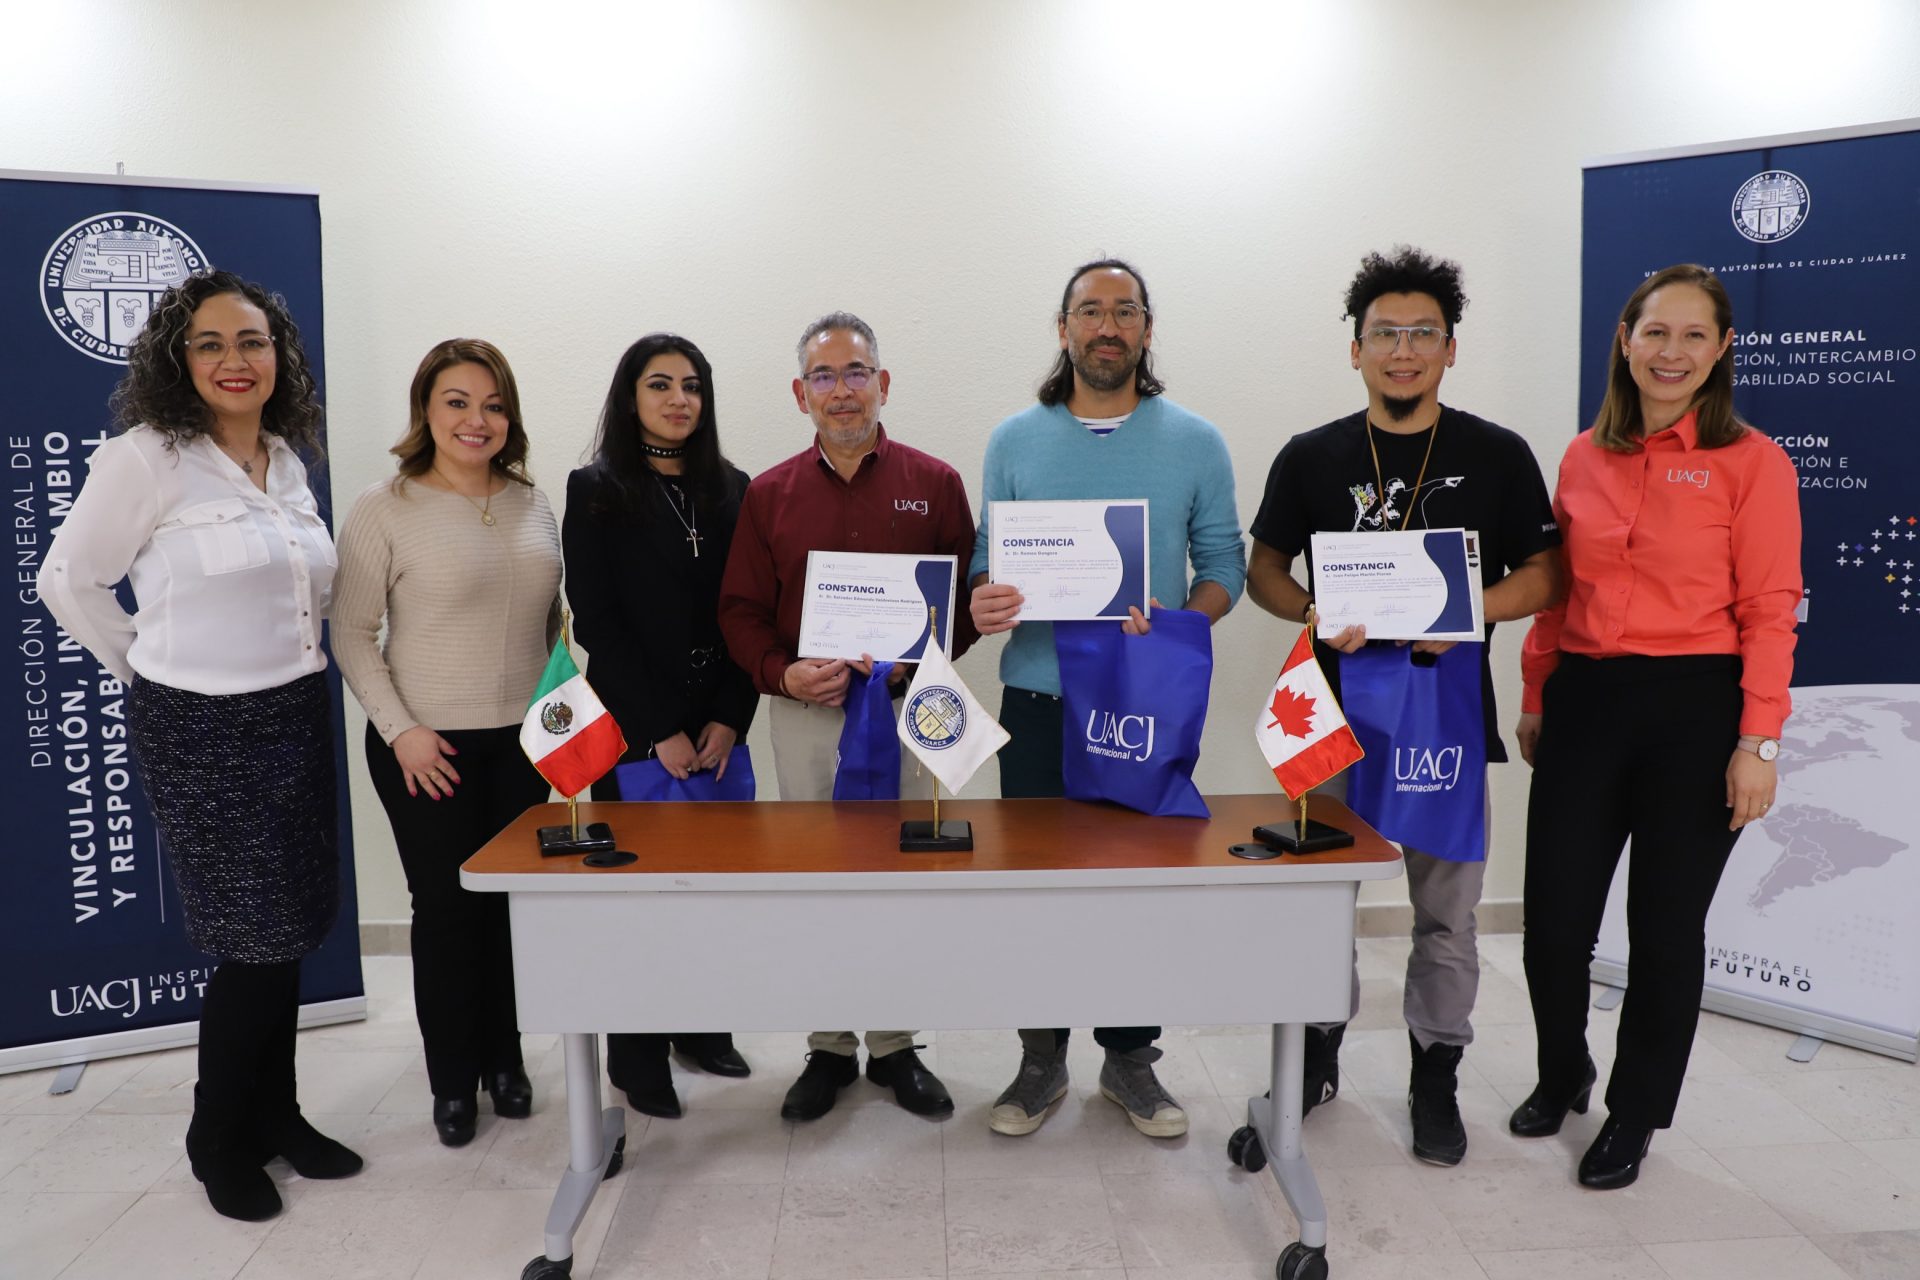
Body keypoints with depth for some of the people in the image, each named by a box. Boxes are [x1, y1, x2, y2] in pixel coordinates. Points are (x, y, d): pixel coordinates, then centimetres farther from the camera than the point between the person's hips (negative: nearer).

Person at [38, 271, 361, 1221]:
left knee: (289, 934, 13)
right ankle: (219, 1142, 22)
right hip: (199, 731, -6)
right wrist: (151, 669, 1)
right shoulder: (144, 459, -13)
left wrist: (275, 661, 13)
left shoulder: (288, 461, 7)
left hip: (295, 716, 6)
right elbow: (69, 582, -5)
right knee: (257, 941, 0)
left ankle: (275, 1115, 30)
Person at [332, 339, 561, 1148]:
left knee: (514, 902, 10)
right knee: (446, 907, 6)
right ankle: (452, 1081, 24)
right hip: (428, 747, -4)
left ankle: (504, 1060, 29)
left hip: (523, 741, 4)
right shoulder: (384, 510, -7)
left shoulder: (533, 504, 6)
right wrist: (400, 729, -13)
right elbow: (351, 634, -6)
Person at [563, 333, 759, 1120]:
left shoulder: (731, 490, 8)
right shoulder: (596, 492, -1)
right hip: (633, 725, -3)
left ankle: (702, 1025, 25)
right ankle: (637, 1057, 17)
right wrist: (659, 730, -11)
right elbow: (594, 623, -7)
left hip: (716, 727, 3)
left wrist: (730, 718, -6)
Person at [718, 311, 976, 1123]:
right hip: (804, 714, 1)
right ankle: (828, 1050, 24)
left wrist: (918, 657, -15)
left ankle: (895, 1047, 23)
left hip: (906, 711, -1)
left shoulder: (934, 484, 3)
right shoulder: (769, 494, 7)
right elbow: (740, 609, 6)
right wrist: (783, 674, -12)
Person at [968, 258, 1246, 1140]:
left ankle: (1129, 1057, 26)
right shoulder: (1014, 441, 6)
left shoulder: (1195, 443, 4)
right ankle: (1041, 1059, 23)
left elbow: (1224, 565, 3)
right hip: (1040, 699, 1)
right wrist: (983, 605, -16)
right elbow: (987, 565, 7)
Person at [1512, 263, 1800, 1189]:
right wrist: (1534, 698, 13)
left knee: (1666, 927, 9)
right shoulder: (1584, 458, 9)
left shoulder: (1750, 462, -3)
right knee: (1553, 917, 5)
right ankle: (1562, 1075, 34)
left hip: (1695, 709, -3)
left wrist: (1758, 740, -12)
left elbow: (1769, 612, -7)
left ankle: (1634, 1115, 29)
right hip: (1585, 700, 3)